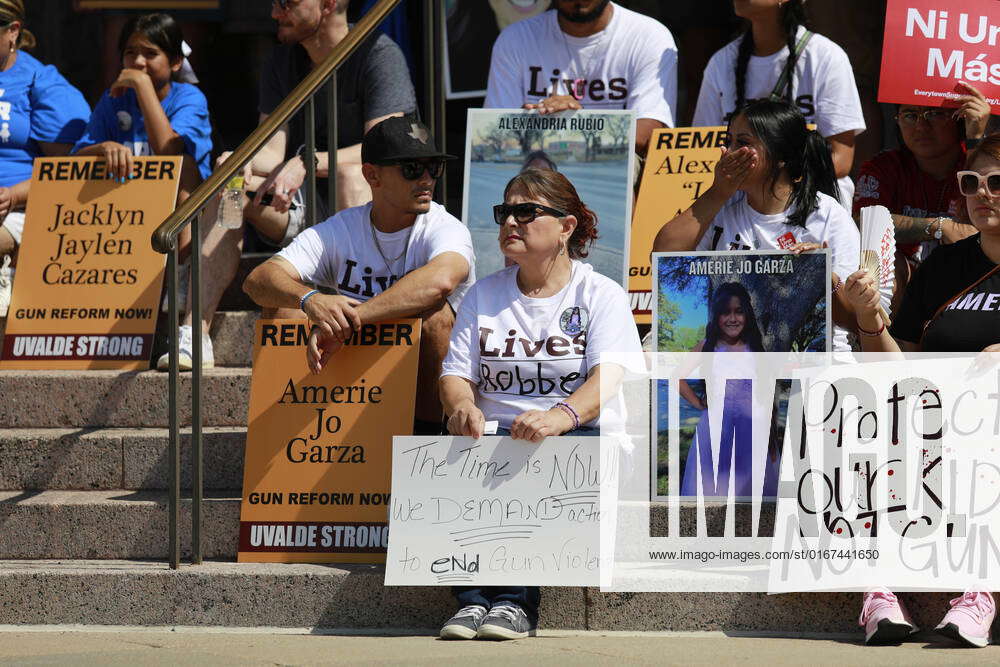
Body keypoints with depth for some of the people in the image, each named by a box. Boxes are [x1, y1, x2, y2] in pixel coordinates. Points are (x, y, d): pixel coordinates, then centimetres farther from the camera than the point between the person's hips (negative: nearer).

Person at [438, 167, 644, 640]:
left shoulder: (601, 295, 5)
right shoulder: (484, 295, 18)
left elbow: (609, 375, -12)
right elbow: (455, 374, 11)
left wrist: (562, 415, -34)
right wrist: (462, 405, -15)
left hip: (582, 434, -3)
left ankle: (516, 601, -39)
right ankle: (473, 598, -38)